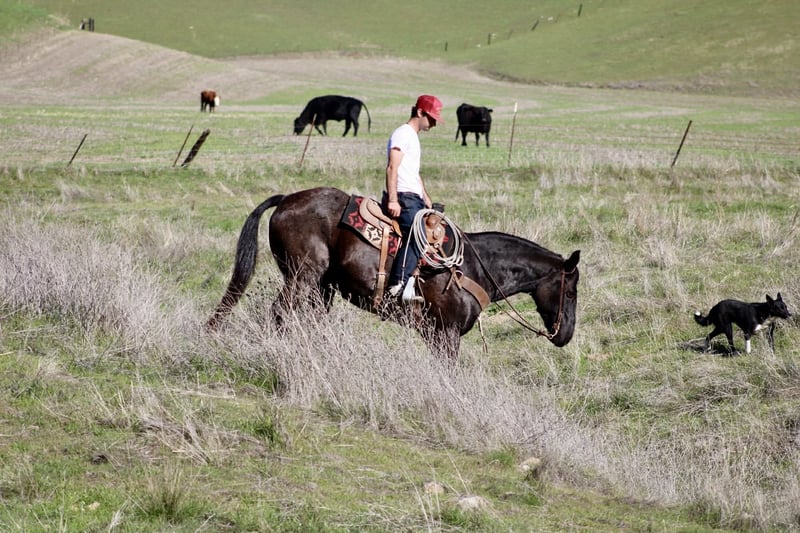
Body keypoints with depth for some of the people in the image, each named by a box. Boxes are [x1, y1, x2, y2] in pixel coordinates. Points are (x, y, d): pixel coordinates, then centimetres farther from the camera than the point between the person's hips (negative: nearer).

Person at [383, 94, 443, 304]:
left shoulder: (414, 137, 25)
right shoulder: (403, 134, -7)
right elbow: (392, 167, -18)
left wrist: (426, 199, 28)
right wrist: (392, 200, -25)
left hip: (415, 199, 11)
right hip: (403, 198, -11)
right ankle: (398, 285, -33)